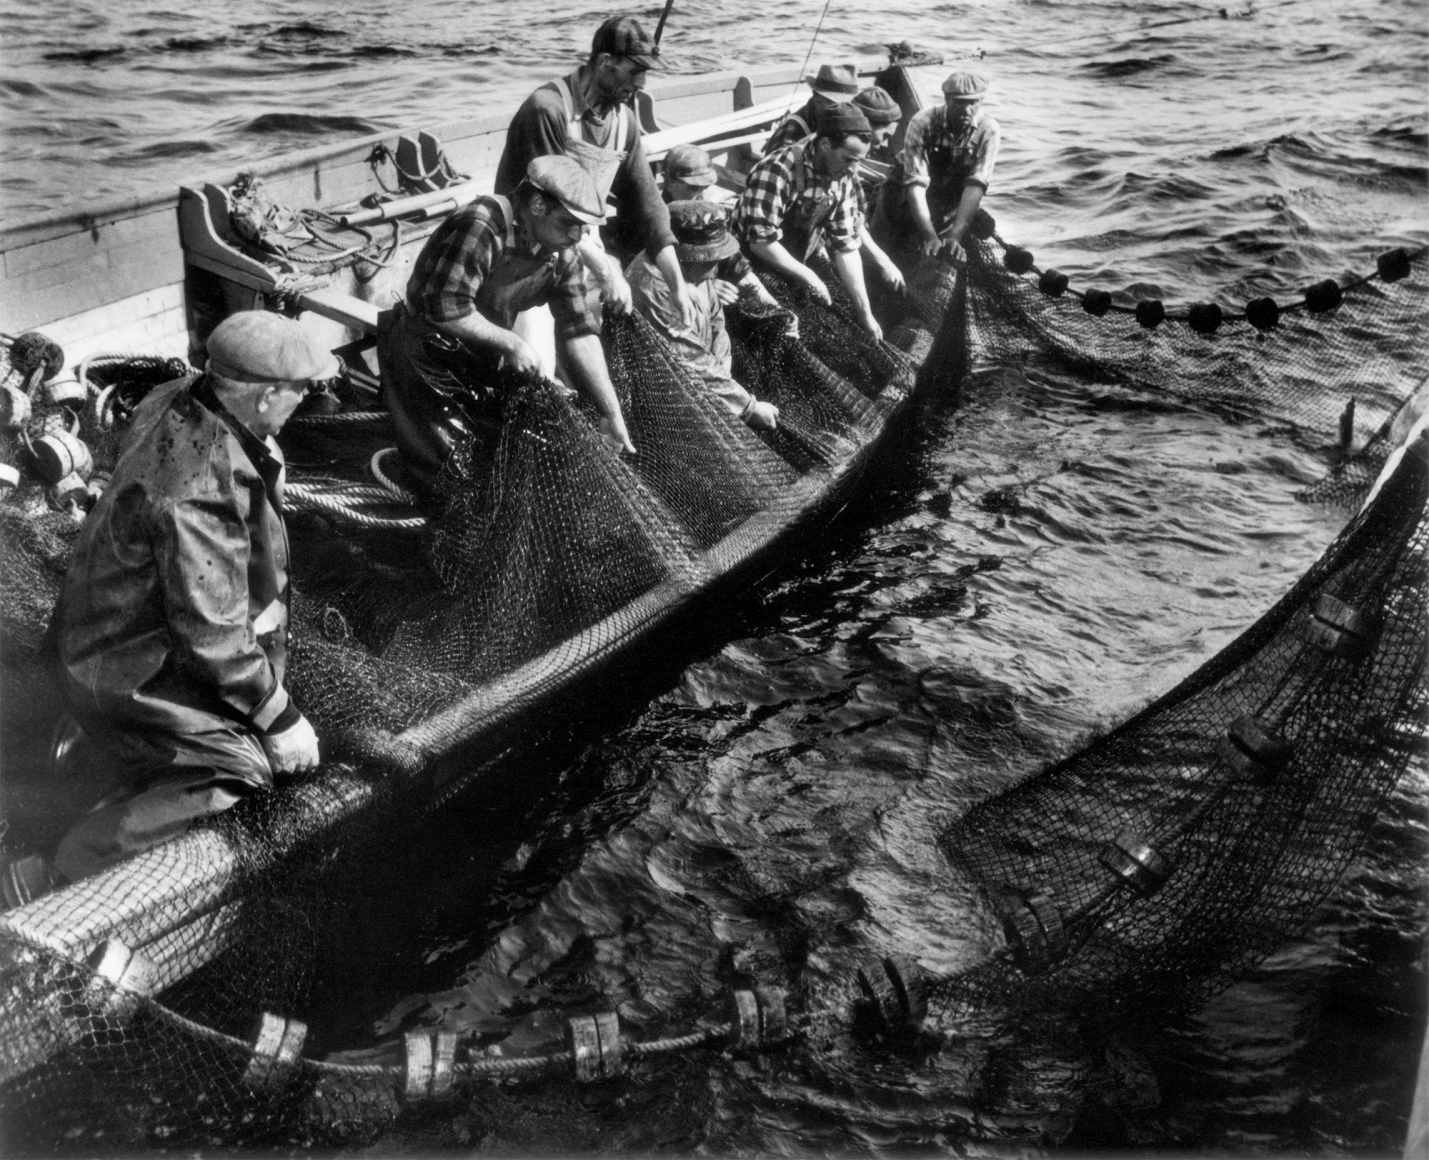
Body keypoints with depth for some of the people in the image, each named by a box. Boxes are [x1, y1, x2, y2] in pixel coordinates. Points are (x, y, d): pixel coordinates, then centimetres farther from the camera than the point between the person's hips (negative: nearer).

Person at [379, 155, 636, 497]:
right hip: (426, 350, -7)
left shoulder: (562, 257, -6)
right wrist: (511, 343, -28)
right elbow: (445, 308, -34)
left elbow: (580, 333, -8)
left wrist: (612, 414, -13)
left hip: (483, 355, 8)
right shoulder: (480, 227, -30)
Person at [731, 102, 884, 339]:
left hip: (795, 273, 6)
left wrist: (865, 312, -8)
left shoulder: (845, 176, -6)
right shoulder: (777, 171, -28)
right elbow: (761, 243, -28)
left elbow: (846, 245, -4)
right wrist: (808, 276, -20)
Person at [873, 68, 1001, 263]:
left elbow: (975, 185, -29)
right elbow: (916, 184, -32)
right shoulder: (923, 122, -27)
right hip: (908, 194, -1)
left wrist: (954, 237, -41)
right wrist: (930, 237, -43)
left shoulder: (988, 131, -23)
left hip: (952, 202, 1)